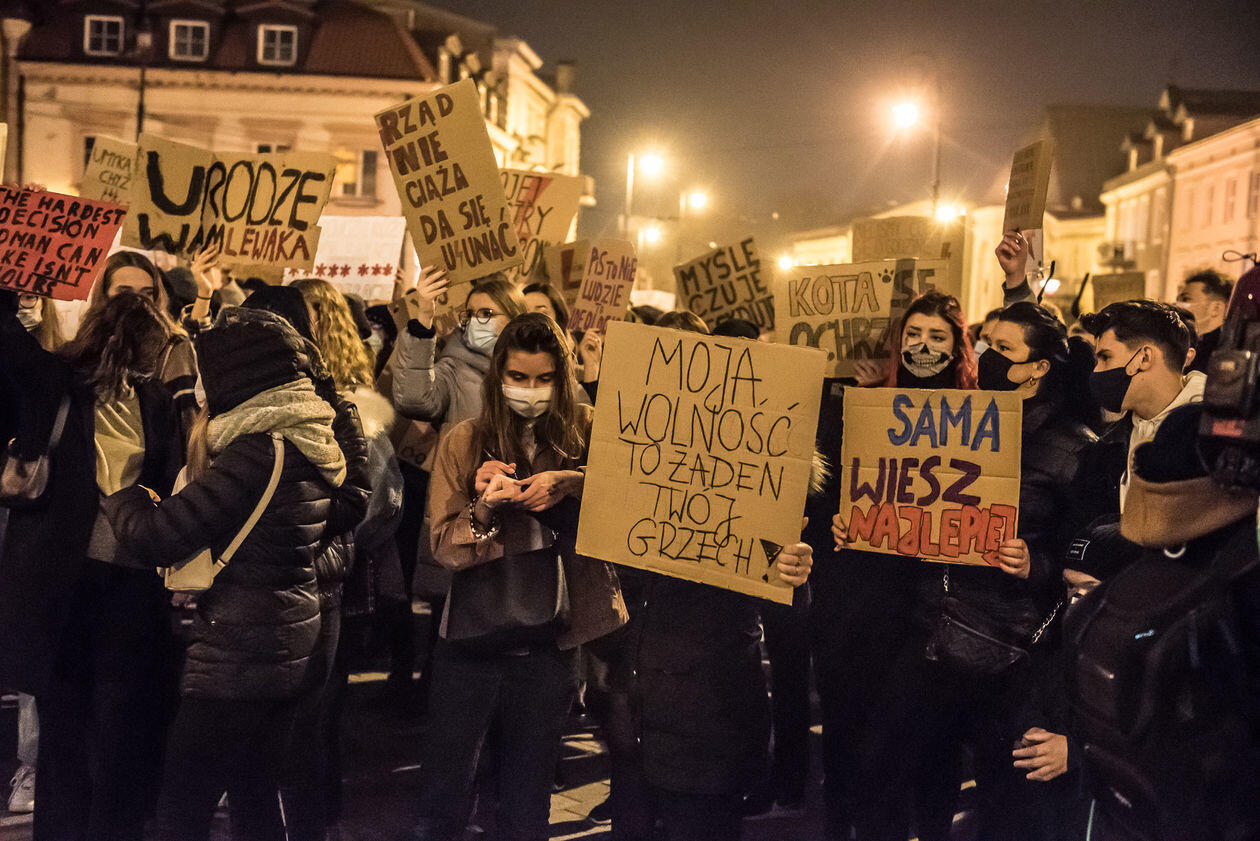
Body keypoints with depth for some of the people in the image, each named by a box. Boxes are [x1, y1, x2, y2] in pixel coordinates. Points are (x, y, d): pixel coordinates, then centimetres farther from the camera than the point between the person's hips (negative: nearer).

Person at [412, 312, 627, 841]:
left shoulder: (585, 434, 1)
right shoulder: (466, 441, 0)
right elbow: (444, 547, -4)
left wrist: (568, 484, -29)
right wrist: (483, 508, -22)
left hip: (547, 644, 1)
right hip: (471, 639, -1)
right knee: (443, 796, 7)